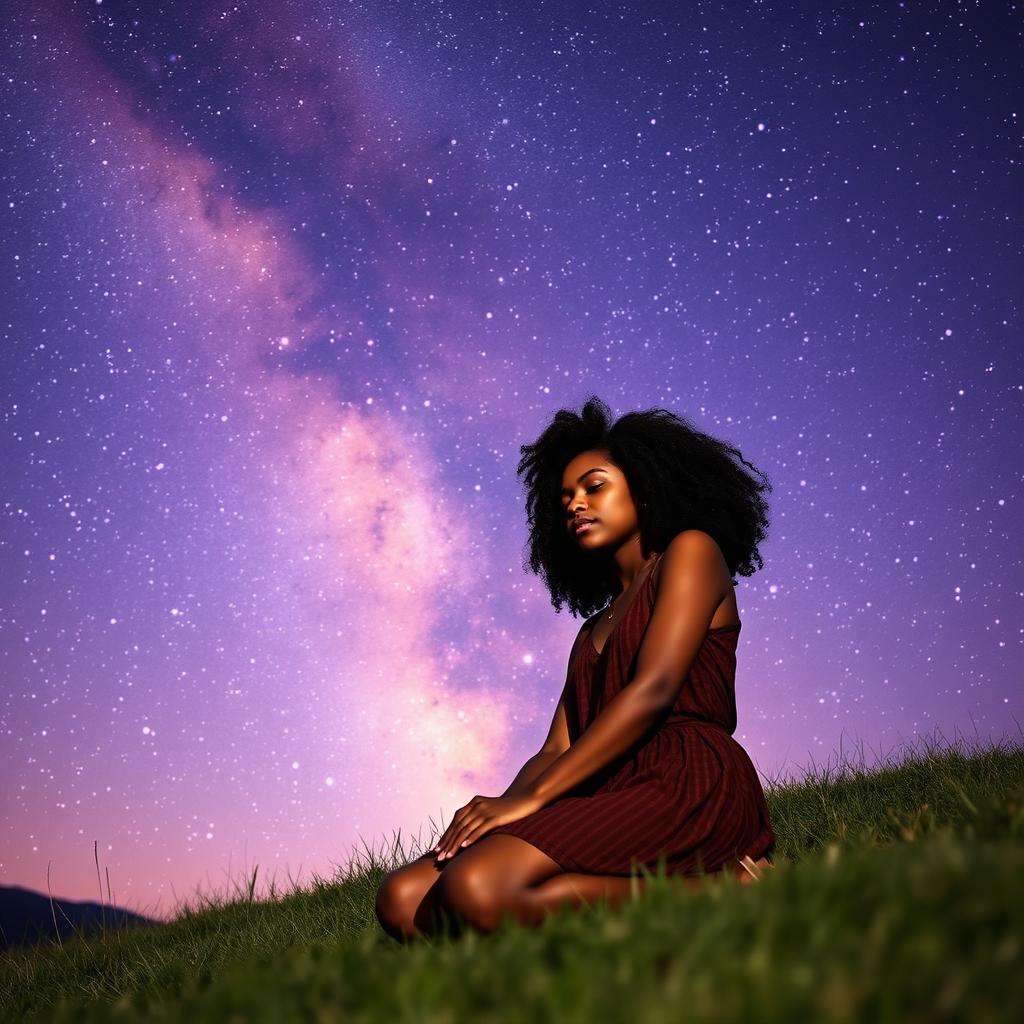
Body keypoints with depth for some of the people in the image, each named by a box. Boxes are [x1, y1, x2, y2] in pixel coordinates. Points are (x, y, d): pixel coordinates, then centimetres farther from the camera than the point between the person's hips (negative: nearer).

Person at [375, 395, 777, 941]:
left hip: (687, 788, -8)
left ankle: (711, 888, -14)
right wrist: (504, 807, -5)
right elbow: (557, 750, 18)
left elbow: (653, 690, -7)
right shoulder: (594, 630, 30)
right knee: (404, 900, -14)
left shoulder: (692, 550, 9)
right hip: (610, 800, 8)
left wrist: (530, 798, -13)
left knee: (477, 890, -32)